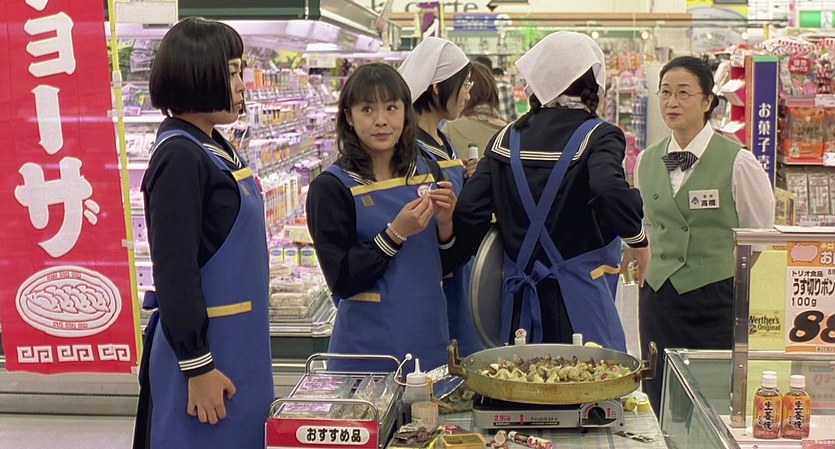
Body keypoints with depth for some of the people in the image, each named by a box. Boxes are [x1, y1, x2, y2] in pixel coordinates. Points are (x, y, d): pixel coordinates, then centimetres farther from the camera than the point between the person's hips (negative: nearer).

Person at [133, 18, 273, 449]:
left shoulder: (216, 148, 10)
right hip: (205, 345, -9)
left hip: (236, 341, 9)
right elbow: (175, 271, -21)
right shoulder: (180, 157, -18)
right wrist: (197, 366, -19)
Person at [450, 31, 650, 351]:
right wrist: (638, 240, -11)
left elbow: (468, 211, -2)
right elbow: (609, 189, -27)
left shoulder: (507, 138, 5)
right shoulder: (598, 136, -7)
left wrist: (452, 264, 12)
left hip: (519, 300, 5)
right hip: (579, 300, -4)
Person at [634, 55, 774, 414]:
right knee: (659, 409, 9)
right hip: (658, 299, 5)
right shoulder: (646, 161, 8)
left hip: (717, 300, -4)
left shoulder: (738, 162, -7)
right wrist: (644, 263, 11)